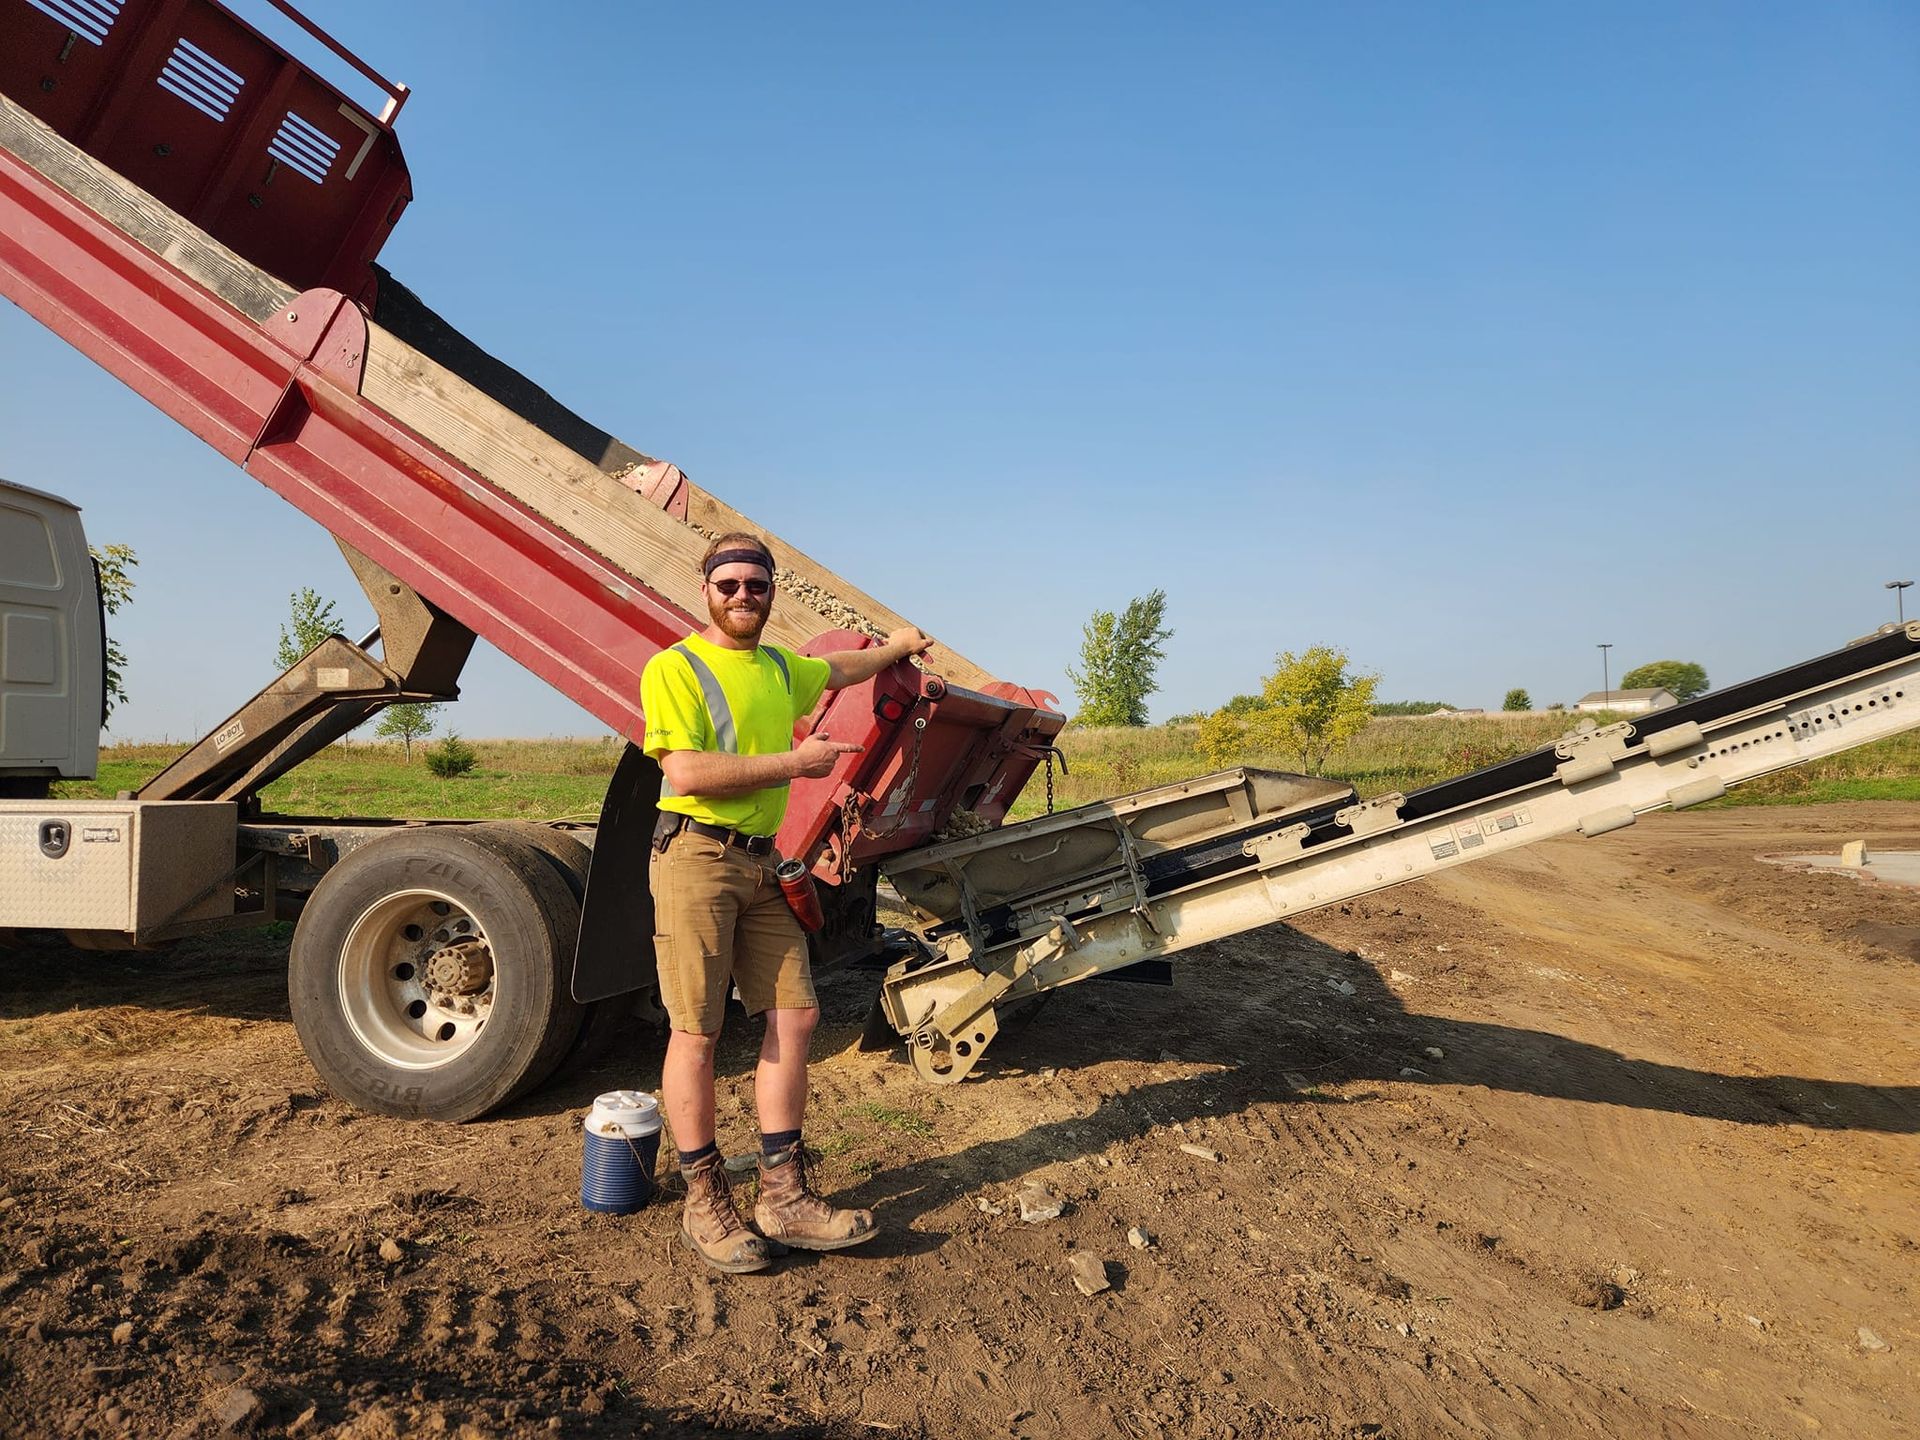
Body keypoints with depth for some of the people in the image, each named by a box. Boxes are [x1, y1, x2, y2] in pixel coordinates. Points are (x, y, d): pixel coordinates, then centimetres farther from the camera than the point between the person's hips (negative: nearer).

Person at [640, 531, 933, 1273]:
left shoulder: (779, 668, 17)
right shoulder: (675, 667, -8)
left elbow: (837, 668, 39)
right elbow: (685, 773, -20)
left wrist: (897, 646, 53)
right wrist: (795, 761, -14)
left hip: (762, 863, 8)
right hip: (697, 856, -7)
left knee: (794, 1017, 4)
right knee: (696, 1032, -2)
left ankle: (783, 1197, 13)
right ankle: (704, 1205, 11)